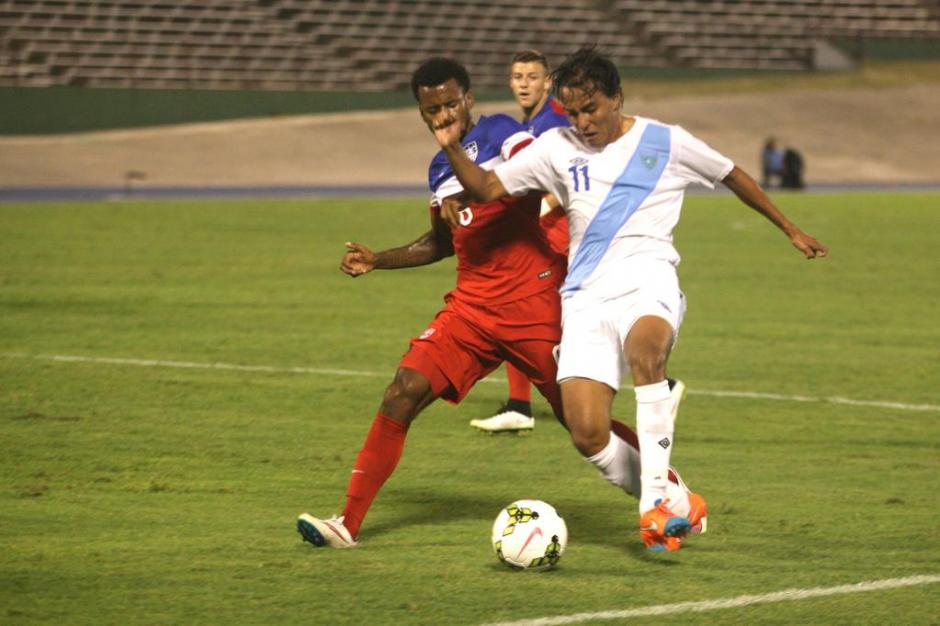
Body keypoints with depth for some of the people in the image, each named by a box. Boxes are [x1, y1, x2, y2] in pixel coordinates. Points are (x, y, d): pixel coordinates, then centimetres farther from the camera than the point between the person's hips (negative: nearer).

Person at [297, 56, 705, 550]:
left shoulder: (501, 134, -5)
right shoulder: (440, 169, 16)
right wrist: (375, 261, 23)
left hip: (533, 301, -6)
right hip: (471, 306, 6)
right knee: (403, 393, -9)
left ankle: (675, 493, 16)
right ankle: (349, 523, -8)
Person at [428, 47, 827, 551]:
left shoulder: (665, 143, 9)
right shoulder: (557, 148, 13)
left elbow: (734, 177, 23)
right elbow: (485, 188, 11)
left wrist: (791, 230, 30)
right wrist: (452, 149, -7)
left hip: (647, 277, -3)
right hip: (586, 295, 3)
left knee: (644, 349, -40)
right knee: (588, 436, -15)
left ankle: (656, 499, -38)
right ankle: (671, 501, 10)